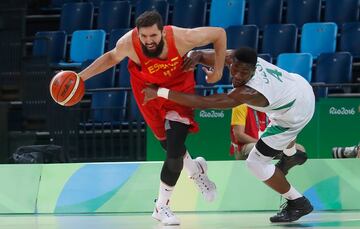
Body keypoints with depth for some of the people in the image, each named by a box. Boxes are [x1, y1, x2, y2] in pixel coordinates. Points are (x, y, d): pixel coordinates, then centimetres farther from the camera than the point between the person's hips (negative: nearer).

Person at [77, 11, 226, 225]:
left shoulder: (182, 38, -36)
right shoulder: (128, 43, -31)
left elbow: (219, 33, -20)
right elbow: (112, 57, -6)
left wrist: (218, 70, -17)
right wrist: (82, 76, -11)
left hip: (179, 90, -2)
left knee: (175, 152, -11)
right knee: (169, 144, 12)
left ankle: (162, 207, 8)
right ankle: (196, 170, 47)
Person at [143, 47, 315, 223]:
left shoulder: (248, 93, -40)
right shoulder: (234, 56, -21)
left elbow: (204, 103, -43)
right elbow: (200, 55, -13)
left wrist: (159, 92, -45)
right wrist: (192, 58, -39)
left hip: (296, 115, -8)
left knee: (256, 163, -1)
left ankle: (298, 203, 15)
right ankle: (291, 156, 73)